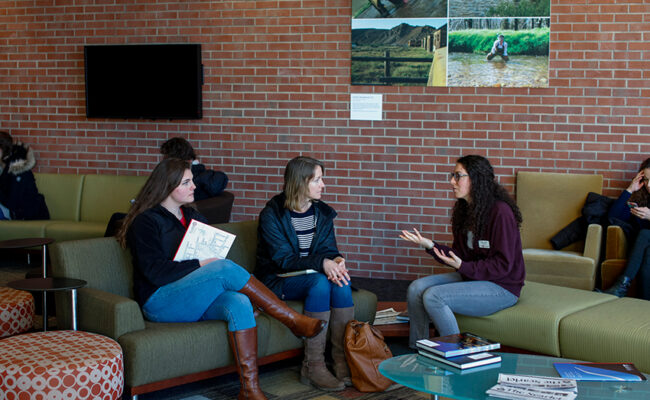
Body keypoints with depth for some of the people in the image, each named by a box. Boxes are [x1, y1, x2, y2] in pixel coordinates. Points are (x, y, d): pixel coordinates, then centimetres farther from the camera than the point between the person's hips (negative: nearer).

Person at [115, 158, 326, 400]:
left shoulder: (192, 216, 20)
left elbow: (212, 256, 20)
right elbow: (155, 272, -14)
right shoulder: (146, 221, -3)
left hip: (196, 300, 6)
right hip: (160, 302, -6)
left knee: (239, 303, -30)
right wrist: (200, 265, -18)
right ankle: (293, 320, -23)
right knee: (226, 268, -30)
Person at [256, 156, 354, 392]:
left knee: (341, 281, -28)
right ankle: (312, 367, -31)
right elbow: (283, 259, -20)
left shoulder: (323, 213, 6)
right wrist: (321, 263, -35)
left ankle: (342, 360, -26)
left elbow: (329, 250, 3)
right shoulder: (272, 215, -12)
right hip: (277, 281, -5)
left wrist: (336, 261, -24)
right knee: (320, 282, -34)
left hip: (311, 274, 5)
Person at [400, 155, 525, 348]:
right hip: (470, 276, 9)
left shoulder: (500, 212, -20)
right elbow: (460, 255, 9)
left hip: (502, 286, -9)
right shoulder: (464, 209, 7)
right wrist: (429, 245, -6)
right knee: (416, 288, -8)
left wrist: (462, 267, -27)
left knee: (433, 296, -24)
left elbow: (502, 265, -19)